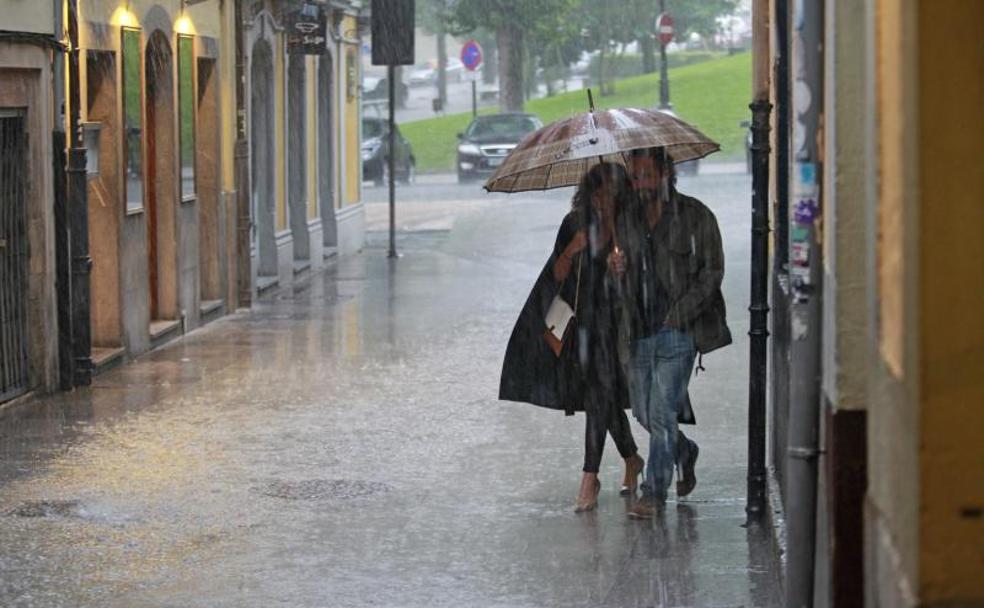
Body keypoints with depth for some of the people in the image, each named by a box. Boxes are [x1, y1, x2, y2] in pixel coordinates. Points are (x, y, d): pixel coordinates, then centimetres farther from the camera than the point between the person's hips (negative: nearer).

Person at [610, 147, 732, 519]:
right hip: (640, 332, 6)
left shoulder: (695, 216, -4)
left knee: (662, 412, -9)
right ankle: (684, 452, 39)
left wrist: (677, 316, -14)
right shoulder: (627, 219, 11)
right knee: (643, 412, 10)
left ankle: (654, 493, -2)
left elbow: (712, 273, -6)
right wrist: (616, 271, -5)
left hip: (679, 331, -5)